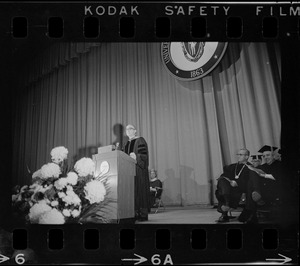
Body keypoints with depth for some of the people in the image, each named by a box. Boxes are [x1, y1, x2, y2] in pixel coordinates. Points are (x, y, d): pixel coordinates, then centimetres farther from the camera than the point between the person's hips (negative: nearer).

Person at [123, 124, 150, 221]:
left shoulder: (140, 140, -2)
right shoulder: (127, 143, 20)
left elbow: (144, 155, -11)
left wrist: (136, 157, -28)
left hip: (139, 169, -7)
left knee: (140, 190, -8)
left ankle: (143, 214, -4)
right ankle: (135, 213, 5)